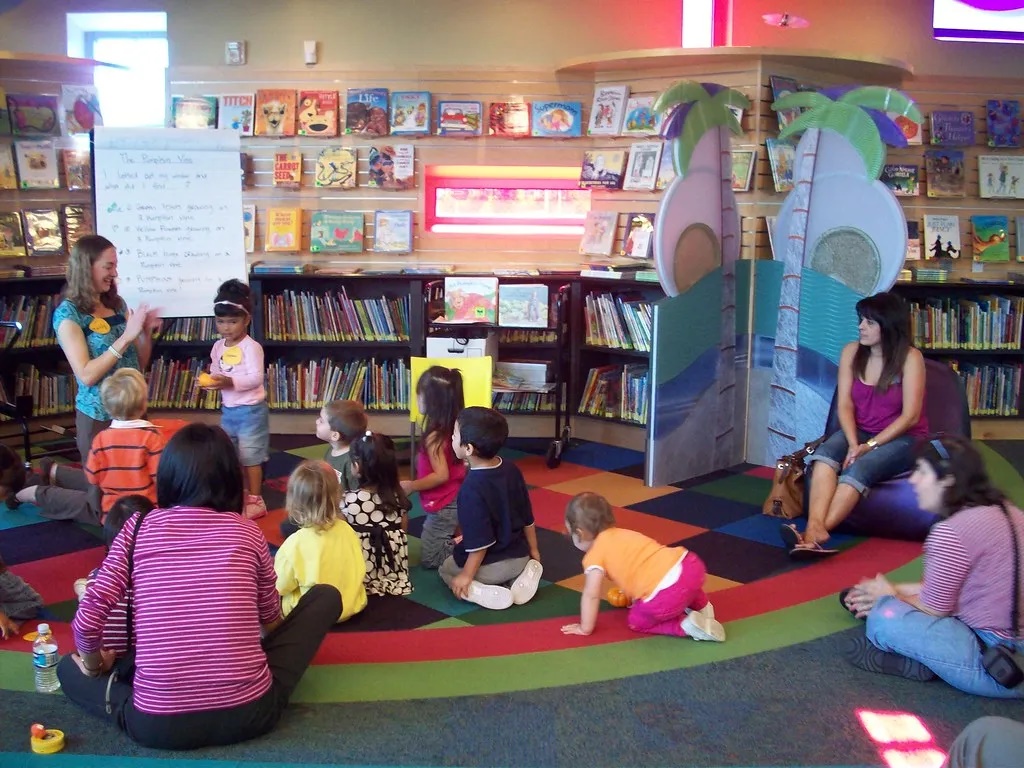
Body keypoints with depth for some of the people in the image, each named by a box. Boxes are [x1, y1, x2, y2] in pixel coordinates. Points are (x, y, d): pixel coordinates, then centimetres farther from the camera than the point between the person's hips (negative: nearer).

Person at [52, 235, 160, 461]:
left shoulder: (117, 304, 6)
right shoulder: (68, 312, -10)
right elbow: (86, 375, -19)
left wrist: (146, 332, -7)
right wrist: (126, 337, -23)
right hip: (98, 417, -5)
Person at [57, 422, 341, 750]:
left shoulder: (138, 527, 0)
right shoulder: (248, 531, 2)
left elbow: (87, 622, -4)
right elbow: (271, 619, 16)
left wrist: (96, 667, 18)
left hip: (156, 725, 2)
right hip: (249, 713, -1)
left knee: (68, 667, 31)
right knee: (325, 596, 16)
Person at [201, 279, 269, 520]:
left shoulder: (251, 347, -18)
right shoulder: (218, 347, 4)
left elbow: (256, 378, -25)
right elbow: (214, 372, 10)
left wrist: (231, 382, -37)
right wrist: (209, 381, -13)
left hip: (250, 410, -8)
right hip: (228, 409, 8)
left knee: (250, 457, 1)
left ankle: (255, 501, 12)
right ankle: (240, 496, 32)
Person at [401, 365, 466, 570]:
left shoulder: (434, 437, -23)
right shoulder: (453, 428, 2)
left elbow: (441, 475, -27)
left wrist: (411, 486, -15)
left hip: (443, 507, -8)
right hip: (456, 500, 8)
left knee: (428, 559, 3)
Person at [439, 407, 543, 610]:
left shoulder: (472, 488, -28)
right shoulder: (512, 470, -7)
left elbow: (481, 542, -24)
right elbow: (528, 518, 4)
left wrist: (467, 575, -11)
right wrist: (533, 552, 18)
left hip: (488, 566, -6)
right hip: (520, 557, 6)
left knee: (446, 571, 23)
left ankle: (483, 592, -6)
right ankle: (523, 575, 5)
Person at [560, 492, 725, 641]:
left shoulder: (594, 555, 4)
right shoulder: (622, 534, 26)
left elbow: (591, 595, 1)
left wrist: (585, 628, 12)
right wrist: (632, 595, 53)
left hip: (667, 595, -8)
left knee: (637, 622, 19)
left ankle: (686, 625, 1)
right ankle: (702, 606, 30)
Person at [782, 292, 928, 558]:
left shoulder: (910, 357, -12)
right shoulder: (852, 352, 1)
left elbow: (910, 416, -15)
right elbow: (844, 405, -3)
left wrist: (870, 446, -22)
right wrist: (853, 443, -20)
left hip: (903, 439, -4)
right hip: (860, 433, 4)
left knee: (859, 469, -34)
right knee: (824, 454, -29)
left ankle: (818, 532, -48)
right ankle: (815, 527, -51)